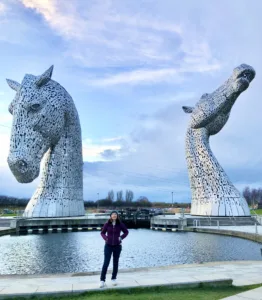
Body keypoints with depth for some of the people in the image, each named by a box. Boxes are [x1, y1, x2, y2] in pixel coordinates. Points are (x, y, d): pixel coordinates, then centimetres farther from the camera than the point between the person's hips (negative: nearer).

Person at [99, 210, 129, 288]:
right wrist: (105, 238, -10)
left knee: (115, 263, 10)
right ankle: (102, 280, 2)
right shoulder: (107, 224, -5)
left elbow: (126, 232, 9)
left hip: (117, 246, 1)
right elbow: (102, 233, 8)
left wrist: (121, 237, -5)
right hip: (108, 246, -1)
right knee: (106, 263, -6)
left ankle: (114, 279, 23)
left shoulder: (120, 224, -3)